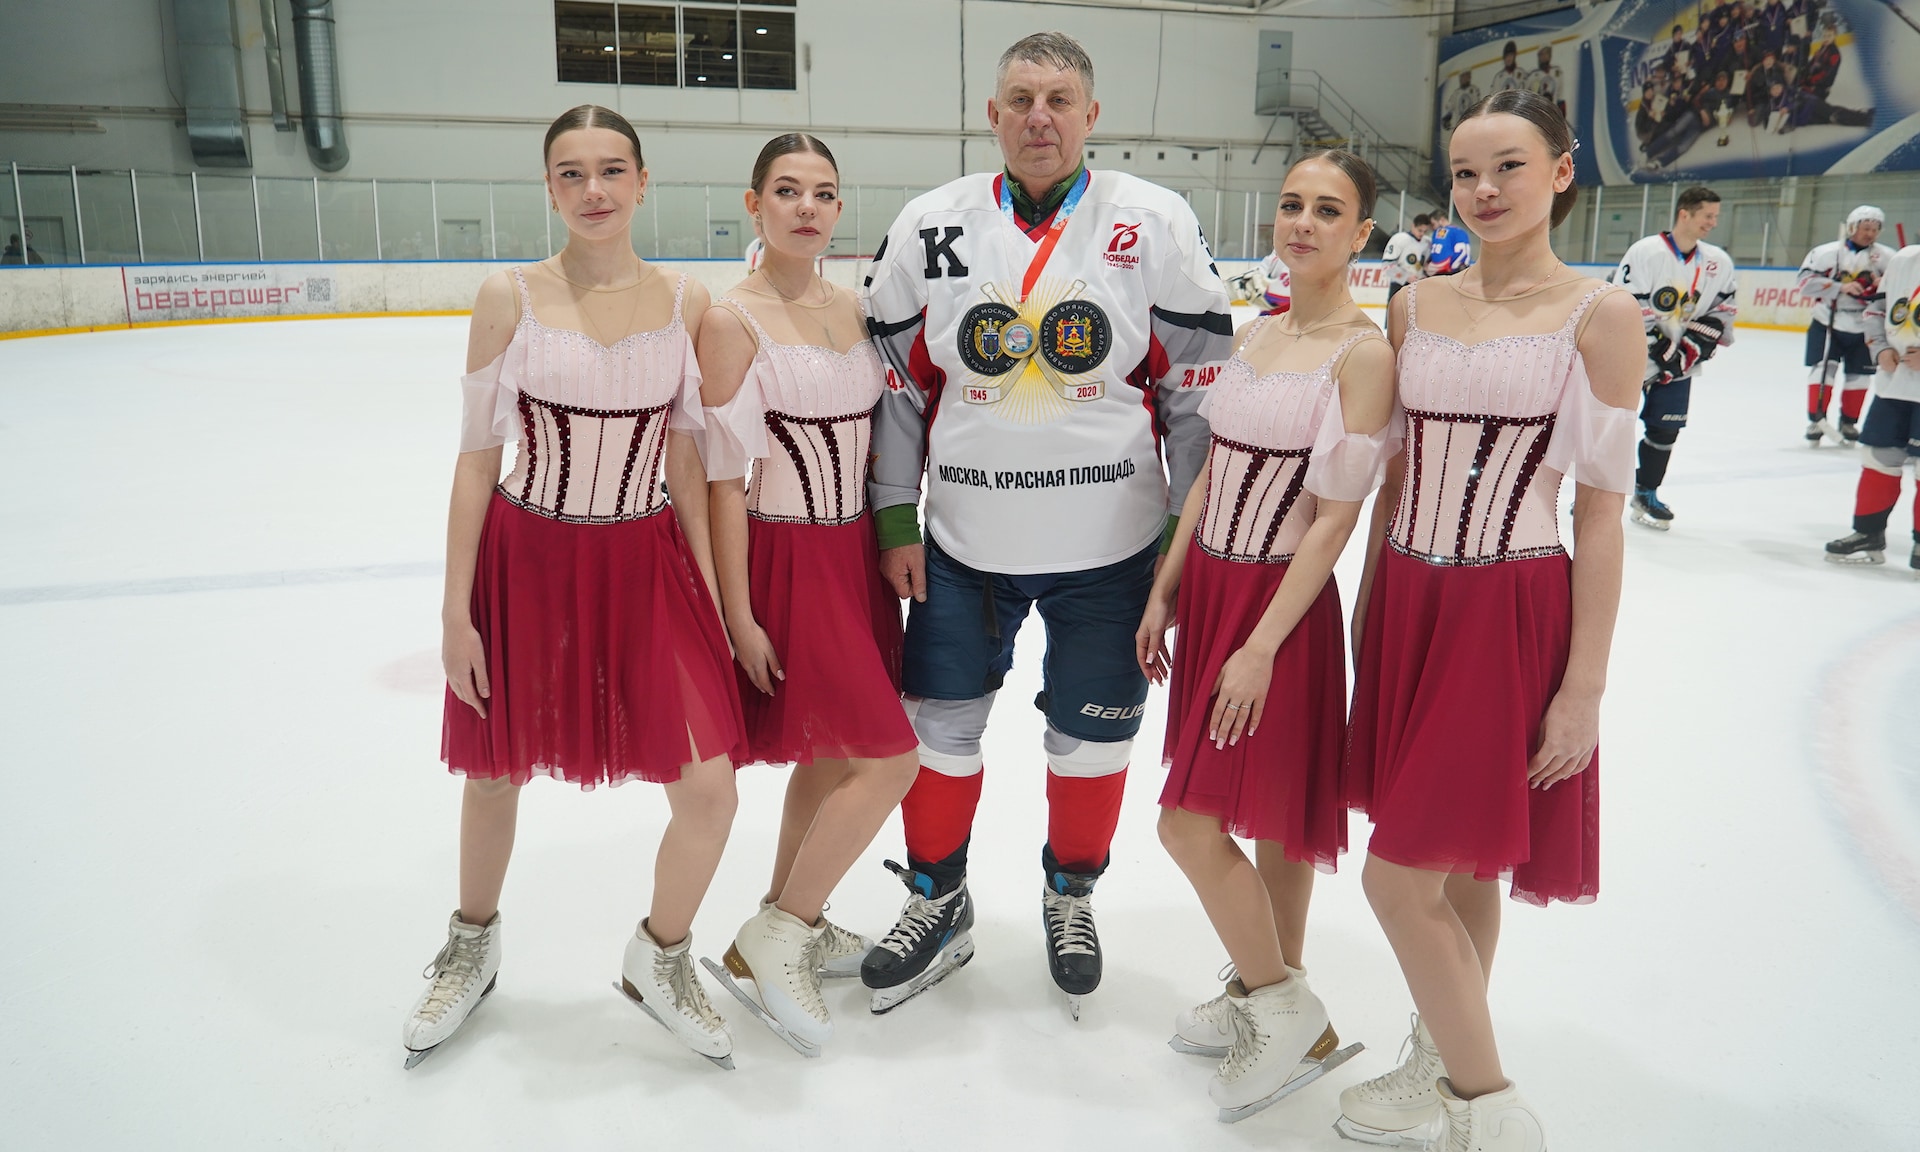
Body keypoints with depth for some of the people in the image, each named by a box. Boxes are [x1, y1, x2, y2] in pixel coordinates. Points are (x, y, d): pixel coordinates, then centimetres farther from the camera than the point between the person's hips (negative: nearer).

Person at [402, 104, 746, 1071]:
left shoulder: (683, 302, -2)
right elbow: (477, 458, -4)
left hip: (648, 565, 1)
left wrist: (709, 593, 2)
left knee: (708, 791, -5)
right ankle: (471, 949, 47)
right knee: (495, 772, 16)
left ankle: (658, 961, 25)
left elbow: (687, 459, 3)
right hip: (528, 562, -1)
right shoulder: (510, 298, -7)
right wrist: (457, 611, -5)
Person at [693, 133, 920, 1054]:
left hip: (854, 552, 7)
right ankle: (767, 944, 6)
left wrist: (889, 549, 14)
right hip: (786, 558, -7)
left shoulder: (850, 308, 9)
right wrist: (739, 614, -15)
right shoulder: (732, 321, -13)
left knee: (832, 755, 15)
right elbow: (724, 476, -14)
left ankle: (793, 922, 33)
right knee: (889, 760, -8)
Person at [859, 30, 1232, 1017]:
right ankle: (938, 902, 33)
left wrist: (1187, 533, -3)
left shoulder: (1156, 224, -4)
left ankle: (1070, 894, 38)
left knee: (1093, 738, 12)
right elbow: (895, 379, 5)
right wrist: (894, 519, 1)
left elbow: (1199, 383, -2)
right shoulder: (930, 226, 0)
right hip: (962, 541, 2)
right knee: (940, 724, 10)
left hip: (1109, 546, -1)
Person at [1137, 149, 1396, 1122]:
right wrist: (1163, 594, 11)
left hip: (1282, 604, -7)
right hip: (1210, 589, 7)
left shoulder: (1364, 354, -13)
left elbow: (1334, 519, -16)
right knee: (1267, 816, 17)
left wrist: (1261, 648, -17)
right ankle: (1265, 993, 33)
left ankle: (1290, 1015, 14)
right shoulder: (1254, 336, 9)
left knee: (1190, 824, -6)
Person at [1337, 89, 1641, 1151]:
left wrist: (1584, 686, -9)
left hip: (1513, 615, -5)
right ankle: (1444, 1067, 35)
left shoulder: (1598, 315, -7)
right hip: (1408, 602, 5)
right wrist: (1369, 598, 14)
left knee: (1400, 877, -4)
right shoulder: (1416, 306, 7)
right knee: (1455, 868, 15)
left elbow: (1600, 511, -8)